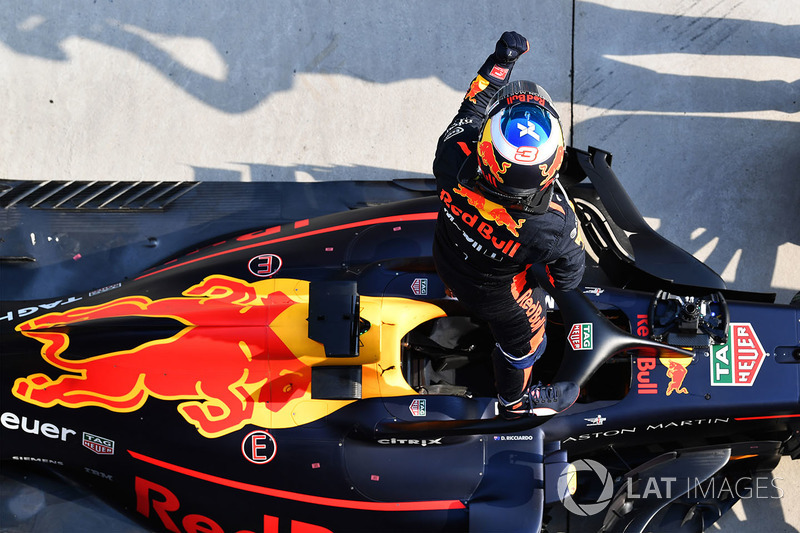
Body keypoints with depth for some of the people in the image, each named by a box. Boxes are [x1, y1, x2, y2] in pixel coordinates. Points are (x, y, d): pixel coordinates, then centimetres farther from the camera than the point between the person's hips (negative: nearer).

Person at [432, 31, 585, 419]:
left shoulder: (453, 158, -39)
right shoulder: (553, 225, -43)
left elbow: (471, 108, -16)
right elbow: (568, 277, -22)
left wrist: (500, 61, -6)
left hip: (446, 262, 3)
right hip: (499, 296, -2)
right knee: (521, 339, 31)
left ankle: (456, 295, 76)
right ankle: (515, 400, 61)